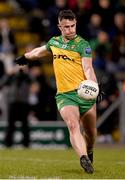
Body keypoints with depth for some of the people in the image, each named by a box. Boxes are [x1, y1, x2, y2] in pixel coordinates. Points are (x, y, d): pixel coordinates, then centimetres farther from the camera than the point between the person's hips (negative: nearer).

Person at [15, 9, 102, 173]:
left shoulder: (83, 44, -1)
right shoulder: (54, 42, 13)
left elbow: (88, 69, -11)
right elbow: (40, 51, 35)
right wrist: (25, 57, 51)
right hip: (64, 95, 2)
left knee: (90, 132, 7)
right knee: (73, 125, -24)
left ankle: (89, 153, 38)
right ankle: (83, 158, -39)